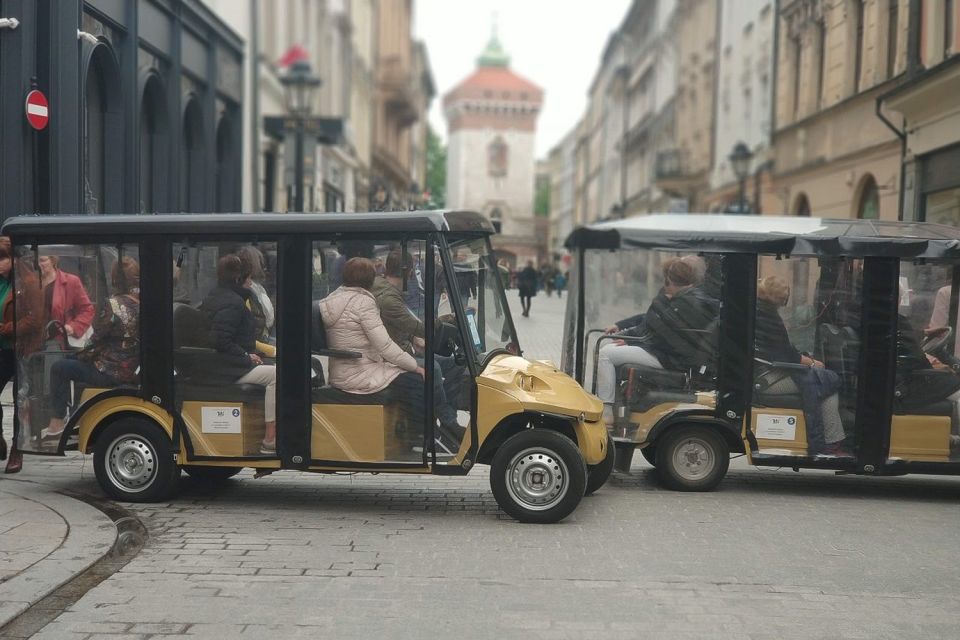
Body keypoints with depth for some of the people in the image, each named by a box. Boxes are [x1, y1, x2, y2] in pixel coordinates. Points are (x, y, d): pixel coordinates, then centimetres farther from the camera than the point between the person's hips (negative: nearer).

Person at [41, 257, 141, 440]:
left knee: (59, 369, 7)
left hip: (112, 373, -8)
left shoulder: (115, 305, -20)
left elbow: (97, 335, -11)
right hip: (134, 369, 8)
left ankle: (56, 425, 8)